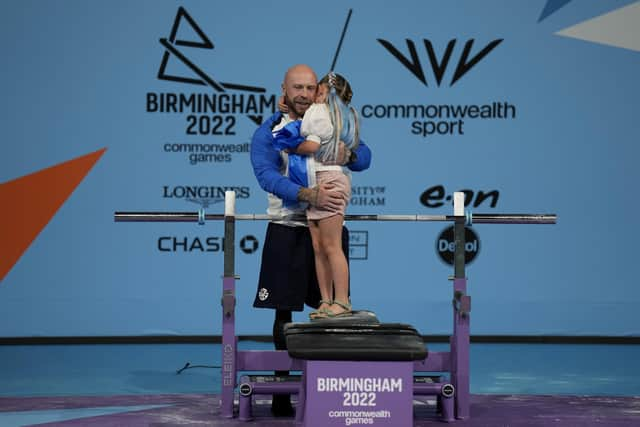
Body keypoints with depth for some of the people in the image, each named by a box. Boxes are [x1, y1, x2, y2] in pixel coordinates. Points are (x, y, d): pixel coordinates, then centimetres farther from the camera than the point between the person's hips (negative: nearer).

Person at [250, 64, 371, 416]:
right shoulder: (268, 132, -2)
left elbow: (365, 157, 4)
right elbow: (268, 176, -18)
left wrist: (348, 155, -21)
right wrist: (309, 195, -33)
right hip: (287, 230, -2)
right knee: (284, 312, 1)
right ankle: (282, 390, 9)